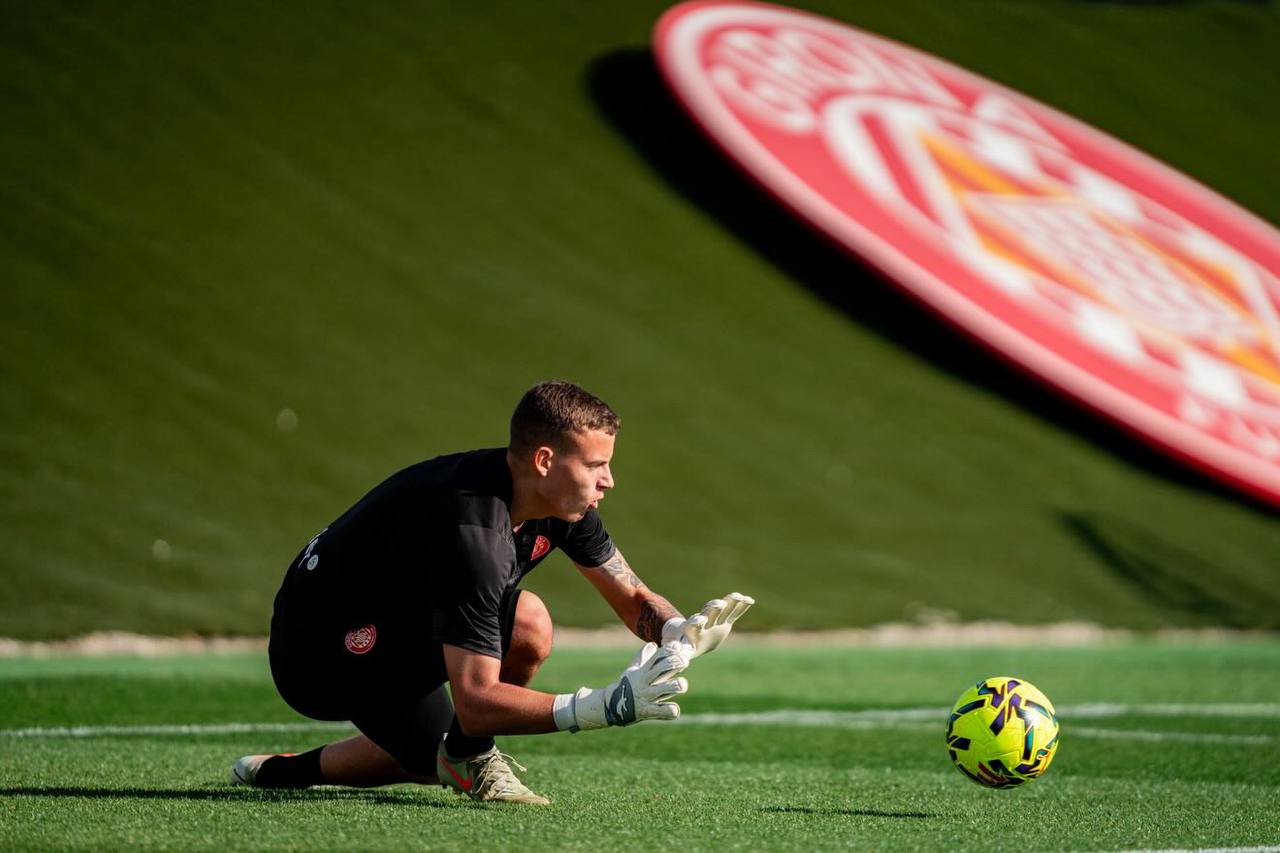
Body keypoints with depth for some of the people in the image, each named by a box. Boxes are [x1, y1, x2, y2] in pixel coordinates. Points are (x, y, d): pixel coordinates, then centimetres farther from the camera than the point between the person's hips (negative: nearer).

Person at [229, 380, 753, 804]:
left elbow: (633, 599, 3)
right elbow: (475, 704, -36)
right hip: (321, 651, -9)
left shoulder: (562, 501, -8)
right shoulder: (474, 535, -35)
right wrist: (605, 707, -43)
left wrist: (679, 631, -21)